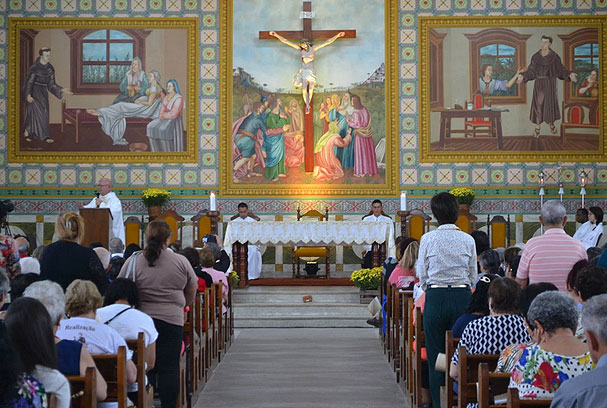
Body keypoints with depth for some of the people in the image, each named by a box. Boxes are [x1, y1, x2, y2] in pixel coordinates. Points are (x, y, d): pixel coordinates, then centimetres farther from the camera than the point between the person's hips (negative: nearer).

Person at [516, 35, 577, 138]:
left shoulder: (554, 57, -4)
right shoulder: (536, 56, 2)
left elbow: (561, 69, -2)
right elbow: (531, 71, 3)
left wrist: (569, 75, -16)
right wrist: (522, 76, -11)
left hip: (550, 83, -1)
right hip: (539, 83, 1)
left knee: (550, 102, 5)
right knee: (538, 103, -1)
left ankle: (551, 123, 26)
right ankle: (538, 126, 6)